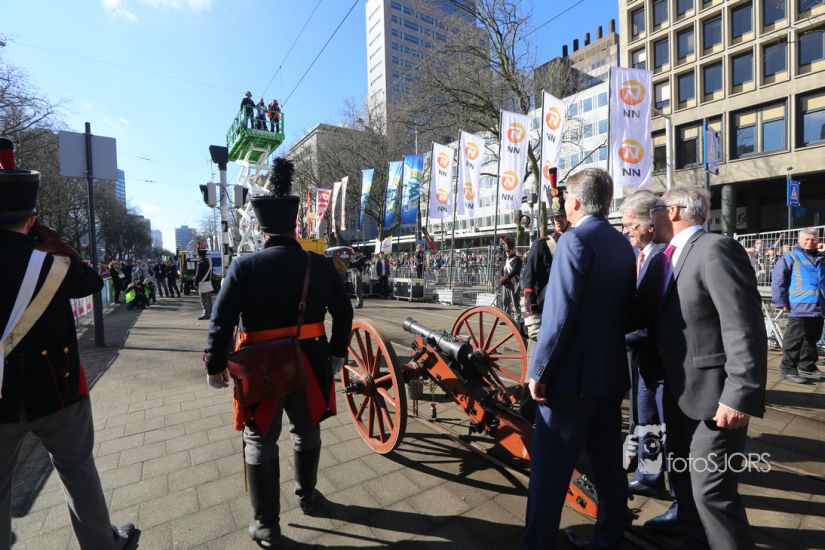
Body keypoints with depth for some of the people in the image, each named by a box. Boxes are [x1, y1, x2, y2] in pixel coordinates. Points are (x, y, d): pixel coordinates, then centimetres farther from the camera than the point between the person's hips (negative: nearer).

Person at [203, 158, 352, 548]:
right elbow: (343, 313, 1)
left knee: (260, 442, 16)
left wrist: (215, 365, 2)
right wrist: (337, 353, 13)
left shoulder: (244, 267, -12)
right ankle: (306, 497, 46)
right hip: (310, 365, 3)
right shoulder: (321, 266, -5)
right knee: (307, 432, 24)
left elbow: (221, 322, -12)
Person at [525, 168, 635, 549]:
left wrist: (539, 370, -16)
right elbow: (627, 308, 13)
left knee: (549, 470, 4)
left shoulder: (575, 239, -16)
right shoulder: (622, 244, 10)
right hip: (611, 373, 9)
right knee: (608, 464, 20)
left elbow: (560, 313, -22)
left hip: (572, 374, -8)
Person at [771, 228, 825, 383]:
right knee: (795, 340, -4)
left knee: (812, 340, 15)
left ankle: (808, 367, 27)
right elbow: (777, 282, -11)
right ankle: (788, 369, 2)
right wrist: (781, 302, -14)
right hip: (799, 308, -7)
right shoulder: (790, 257, -5)